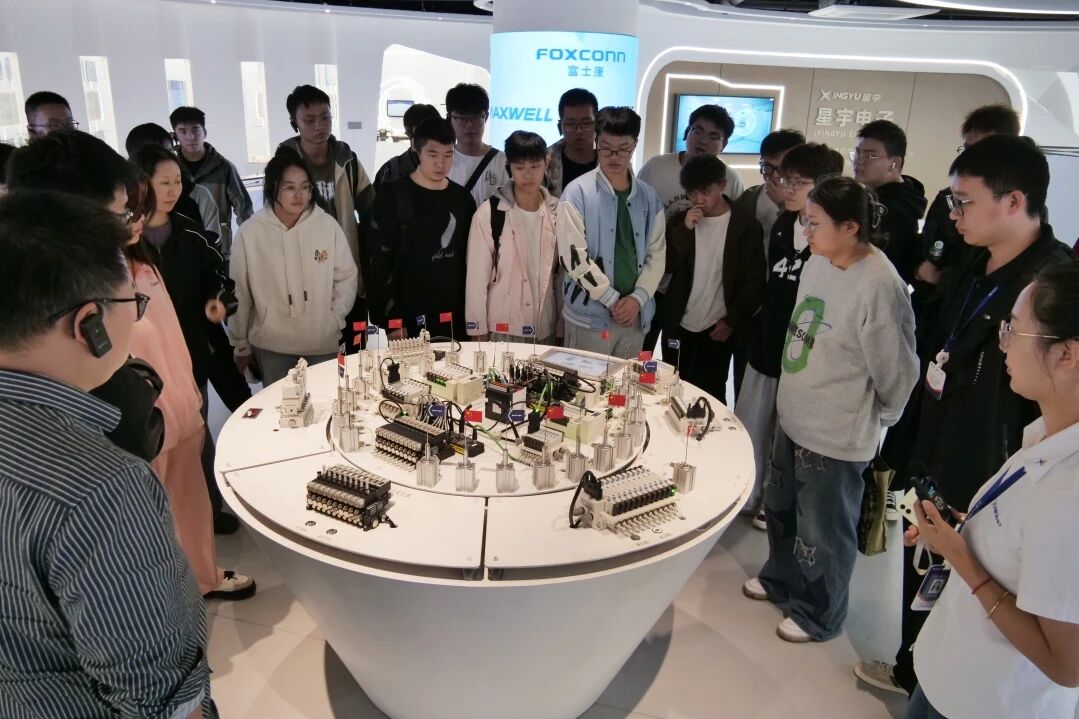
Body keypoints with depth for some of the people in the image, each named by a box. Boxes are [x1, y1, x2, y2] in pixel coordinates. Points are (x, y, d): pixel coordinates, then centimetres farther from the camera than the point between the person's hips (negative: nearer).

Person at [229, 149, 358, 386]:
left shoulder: (328, 226, -6)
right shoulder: (249, 232, -7)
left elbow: (346, 278, 4)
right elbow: (239, 294, 1)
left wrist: (334, 320, -2)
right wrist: (240, 345, 7)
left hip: (324, 343, 1)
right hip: (272, 345, 0)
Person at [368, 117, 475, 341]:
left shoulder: (462, 198, 8)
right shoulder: (393, 197, -5)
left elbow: (470, 260, 13)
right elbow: (380, 263, -7)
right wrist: (390, 320, -13)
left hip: (455, 317, 4)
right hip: (410, 318, -4)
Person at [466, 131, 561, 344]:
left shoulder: (558, 213, 4)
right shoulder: (488, 213, -6)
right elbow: (477, 275, -5)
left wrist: (562, 327, 5)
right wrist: (478, 329, -5)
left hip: (545, 329, 3)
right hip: (501, 328, -3)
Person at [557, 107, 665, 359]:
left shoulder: (649, 197, 7)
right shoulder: (577, 193, -6)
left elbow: (657, 254, 6)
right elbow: (574, 257, -11)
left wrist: (637, 298, -8)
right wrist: (613, 299, -11)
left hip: (636, 315, 4)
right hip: (589, 316, -4)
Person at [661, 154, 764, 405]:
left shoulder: (746, 226, -6)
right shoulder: (680, 220, 3)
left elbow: (754, 281, -5)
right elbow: (666, 265, -7)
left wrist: (732, 320, -9)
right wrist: (684, 229, -17)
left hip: (718, 327, -3)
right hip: (678, 325, 3)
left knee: (709, 395, 1)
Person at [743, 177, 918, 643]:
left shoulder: (879, 286, -26)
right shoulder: (817, 263, -3)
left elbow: (896, 372, -16)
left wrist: (875, 420, 0)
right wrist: (795, 394, 14)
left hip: (836, 433, -7)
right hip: (793, 416, 7)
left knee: (822, 532, 13)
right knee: (780, 509, 25)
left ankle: (818, 615, 38)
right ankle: (781, 579, 51)